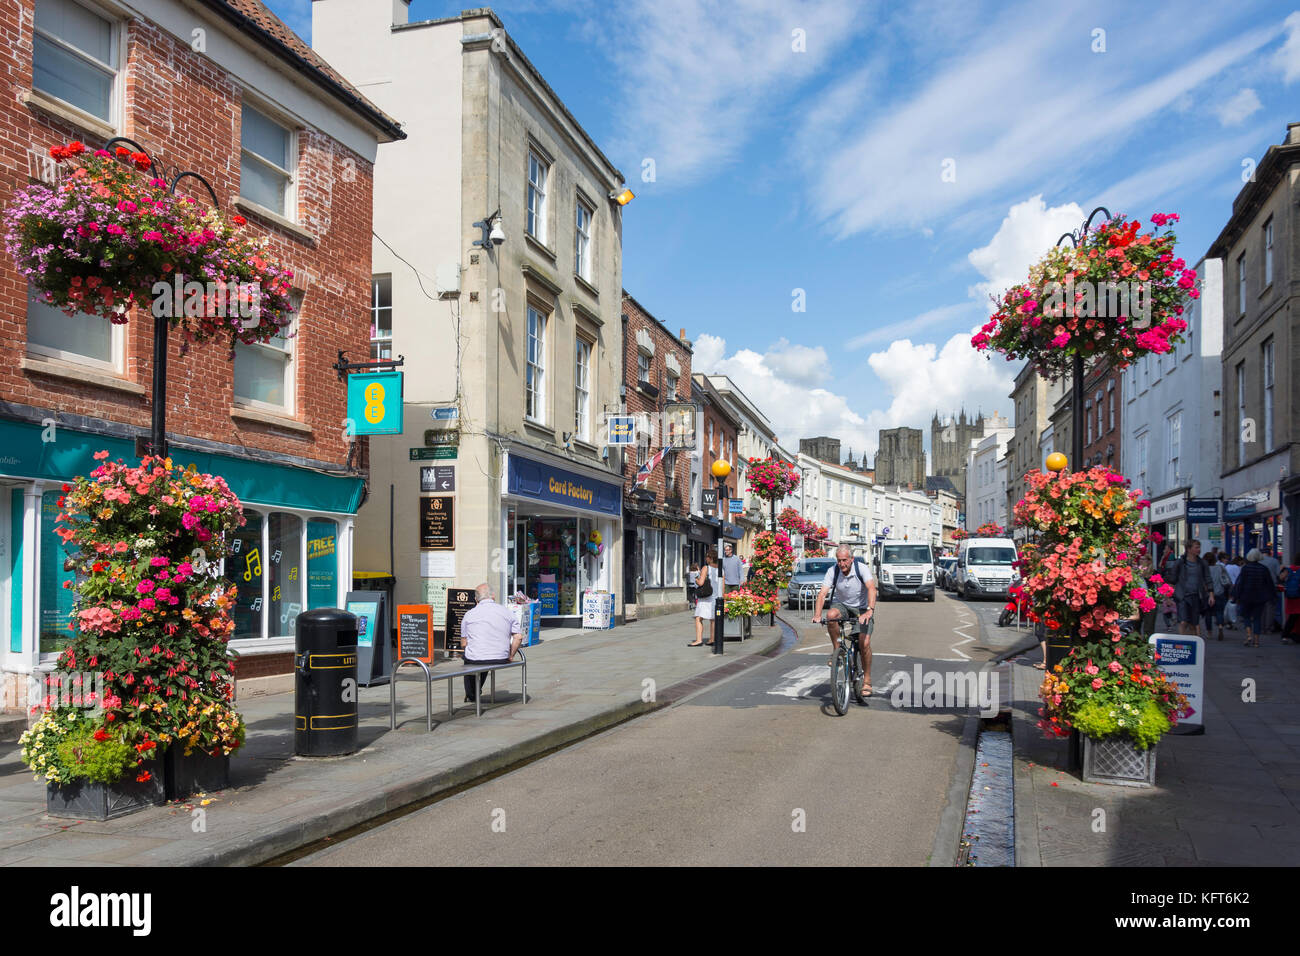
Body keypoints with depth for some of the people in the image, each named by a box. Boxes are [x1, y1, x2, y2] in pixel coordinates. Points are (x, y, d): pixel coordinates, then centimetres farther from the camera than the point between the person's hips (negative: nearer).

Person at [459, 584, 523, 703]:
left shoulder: (469, 614, 0)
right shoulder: (506, 612, 4)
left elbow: (464, 643, 4)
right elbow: (519, 637, 0)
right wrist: (510, 656, 10)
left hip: (475, 660, -2)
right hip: (501, 660, 2)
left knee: (468, 659, 33)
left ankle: (471, 696, 42)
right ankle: (477, 692, 50)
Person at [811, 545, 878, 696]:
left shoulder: (862, 569, -22)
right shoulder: (833, 571, -16)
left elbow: (871, 589, -36)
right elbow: (822, 594, -24)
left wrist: (870, 610, -53)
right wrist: (817, 615, -40)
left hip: (861, 608, -1)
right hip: (841, 605, 1)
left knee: (864, 644, -15)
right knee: (831, 615, -34)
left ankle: (867, 680, 2)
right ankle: (836, 649, -14)